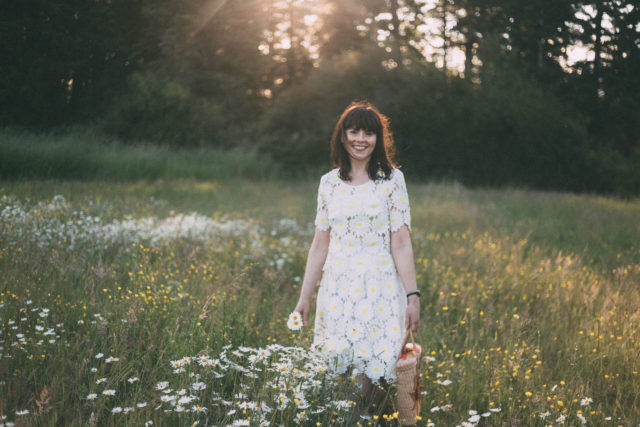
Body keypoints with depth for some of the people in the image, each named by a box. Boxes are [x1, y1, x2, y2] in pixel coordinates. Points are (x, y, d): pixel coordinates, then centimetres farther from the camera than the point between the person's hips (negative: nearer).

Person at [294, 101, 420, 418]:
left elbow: (401, 242, -3)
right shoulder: (329, 182, 9)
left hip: (379, 286, -2)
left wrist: (413, 296, -8)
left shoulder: (392, 179, 1)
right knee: (337, 372, 2)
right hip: (338, 286, 3)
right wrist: (304, 296, 9)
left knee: (370, 372, -7)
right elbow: (320, 243, 11)